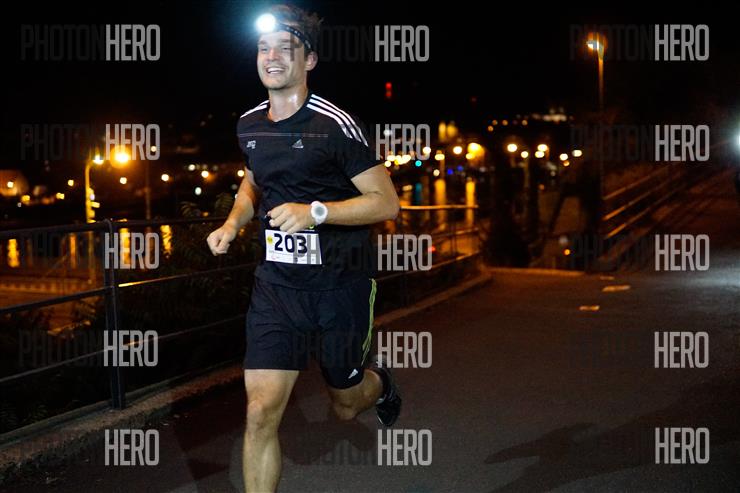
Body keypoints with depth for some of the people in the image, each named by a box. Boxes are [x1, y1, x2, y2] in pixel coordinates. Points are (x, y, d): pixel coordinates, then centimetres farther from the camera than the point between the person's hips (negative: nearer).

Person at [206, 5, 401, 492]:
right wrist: (234, 222, 5)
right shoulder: (249, 124, 3)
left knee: (345, 405, 17)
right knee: (261, 411, -8)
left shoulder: (337, 124, -15)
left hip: (340, 285, -3)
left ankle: (379, 381, 54)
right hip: (277, 283, 3)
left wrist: (315, 212, -26)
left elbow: (387, 202, -14)